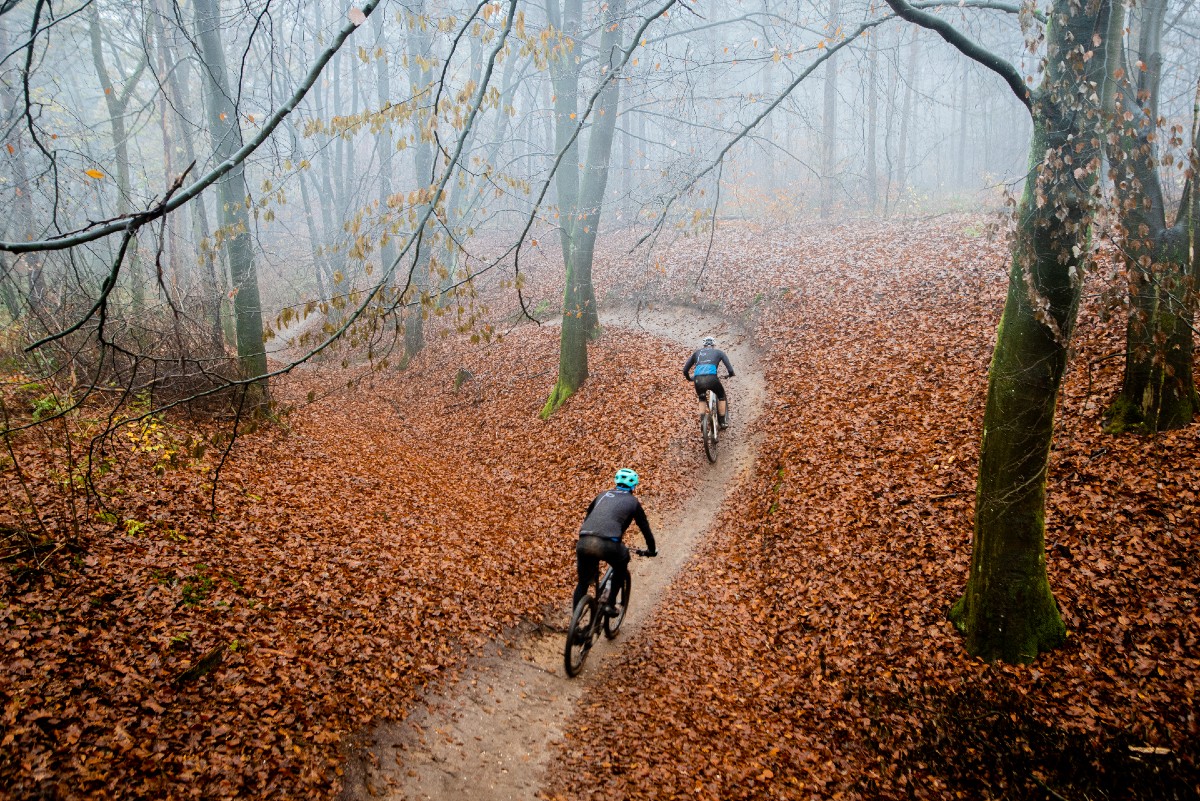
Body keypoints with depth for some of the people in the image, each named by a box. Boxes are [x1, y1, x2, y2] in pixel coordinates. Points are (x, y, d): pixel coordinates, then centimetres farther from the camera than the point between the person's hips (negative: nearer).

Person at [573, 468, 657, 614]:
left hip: (583, 542, 3)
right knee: (622, 563, 30)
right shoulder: (633, 502, 20)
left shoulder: (603, 495, 29)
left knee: (582, 583, 21)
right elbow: (645, 528, 25)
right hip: (607, 544, -3)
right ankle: (610, 604, 24)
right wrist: (651, 550, 41)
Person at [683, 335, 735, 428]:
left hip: (698, 380, 2)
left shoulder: (697, 353, 27)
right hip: (711, 378, -2)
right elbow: (730, 370, 15)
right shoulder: (718, 352, 22)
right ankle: (722, 422, 29)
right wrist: (731, 374, 37)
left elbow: (685, 370, 23)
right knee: (721, 396, 28)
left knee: (701, 398, 32)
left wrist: (689, 379, 43)